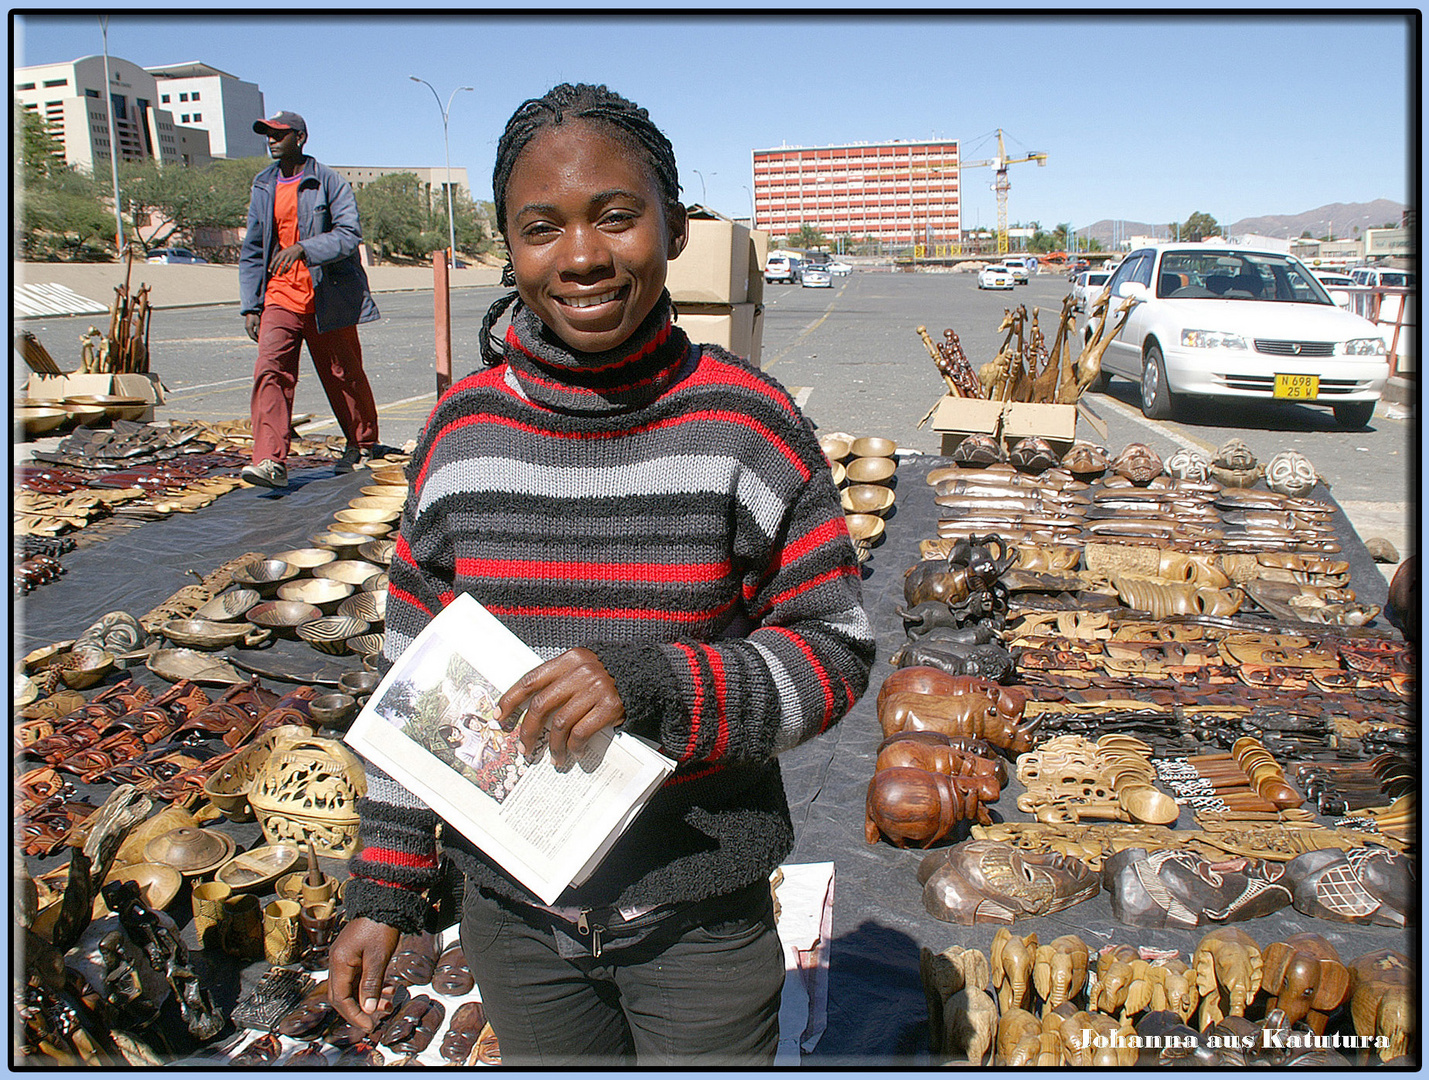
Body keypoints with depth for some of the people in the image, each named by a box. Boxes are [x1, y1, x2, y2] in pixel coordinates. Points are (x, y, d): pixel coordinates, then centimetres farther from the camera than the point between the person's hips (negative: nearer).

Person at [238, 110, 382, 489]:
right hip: (280, 298, 4)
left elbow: (349, 234, -15)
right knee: (269, 371, -14)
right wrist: (251, 305, 9)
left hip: (327, 298, -3)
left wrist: (303, 248, -29)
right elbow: (252, 251, 15)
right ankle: (271, 461, -19)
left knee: (344, 376, 9)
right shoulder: (263, 187, 12)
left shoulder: (330, 183, -3)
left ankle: (362, 444, 31)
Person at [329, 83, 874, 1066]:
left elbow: (837, 650, -10)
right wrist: (385, 887, 5)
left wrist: (653, 685, -27)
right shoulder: (463, 429, -5)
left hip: (700, 917, -2)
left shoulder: (751, 425, -13)